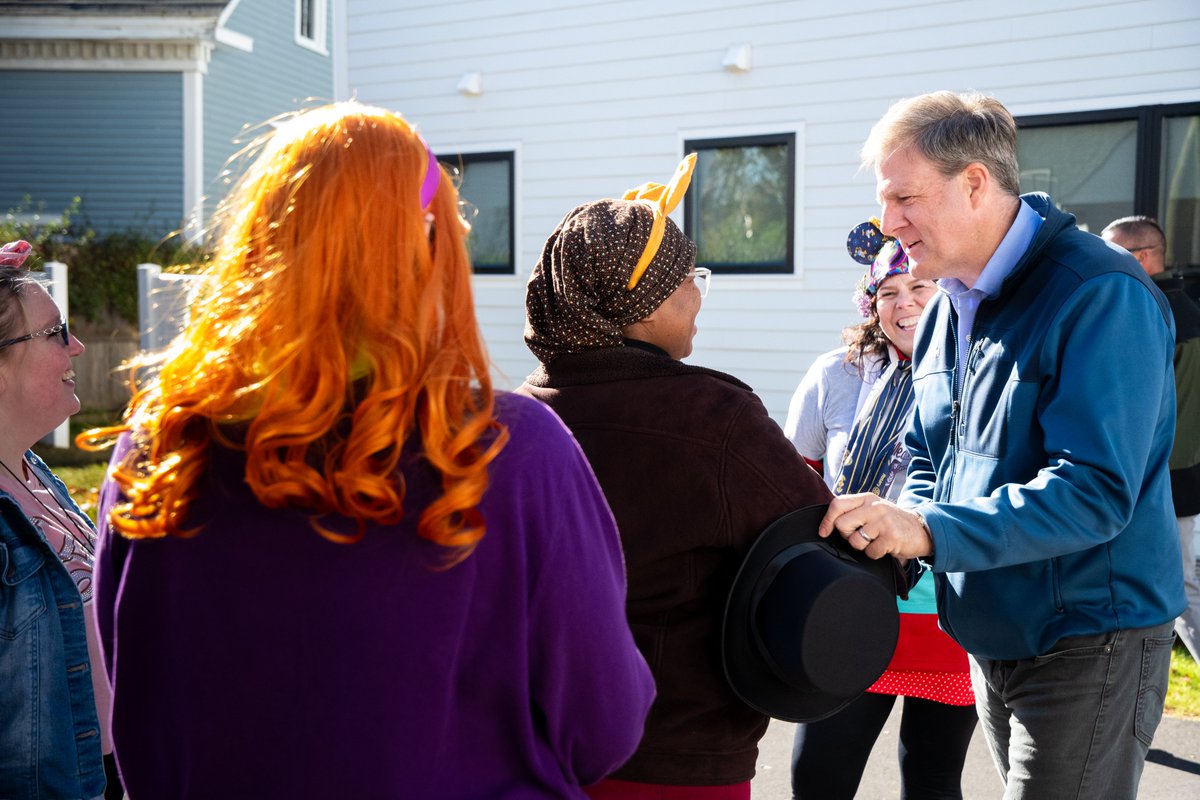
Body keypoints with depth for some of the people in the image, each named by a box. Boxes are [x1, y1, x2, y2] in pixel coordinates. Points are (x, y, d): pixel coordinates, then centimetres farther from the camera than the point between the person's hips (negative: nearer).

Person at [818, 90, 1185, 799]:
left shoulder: (1101, 296, -19)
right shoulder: (946, 310, 7)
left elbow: (1096, 490, -28)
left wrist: (930, 531, -35)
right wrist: (896, 532, -7)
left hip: (1089, 641, -8)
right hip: (991, 636, 8)